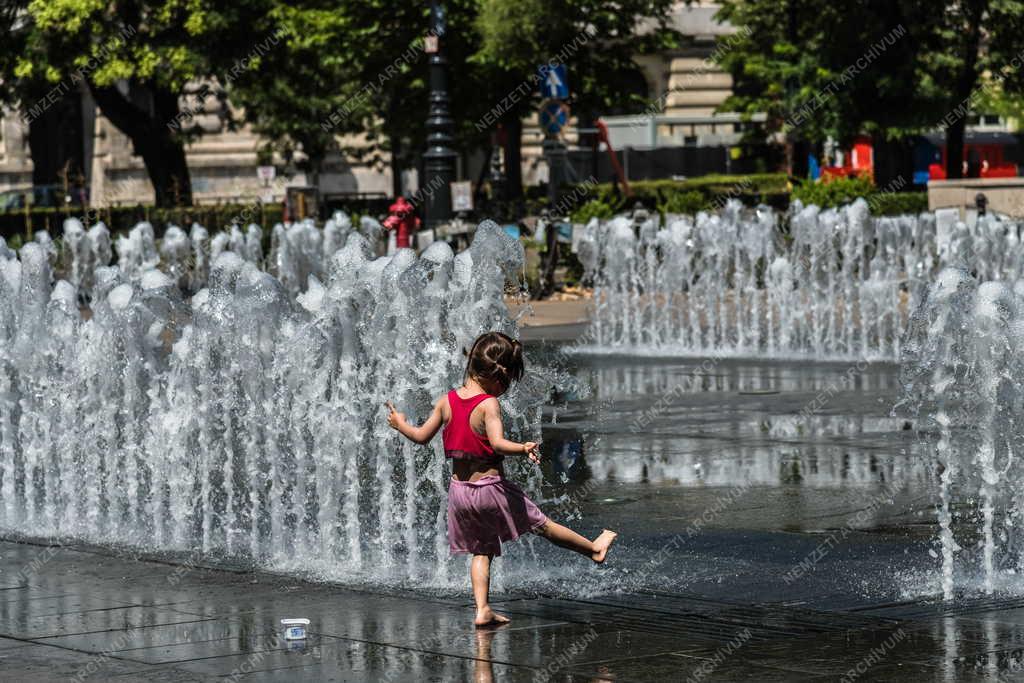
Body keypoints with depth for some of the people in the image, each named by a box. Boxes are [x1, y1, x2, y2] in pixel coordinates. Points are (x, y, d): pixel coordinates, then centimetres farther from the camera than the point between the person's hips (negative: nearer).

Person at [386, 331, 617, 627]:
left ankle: (482, 609, 5)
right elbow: (497, 443, -33)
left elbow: (421, 436, 7)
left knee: (481, 551, 15)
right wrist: (524, 449, -41)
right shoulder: (489, 405, -19)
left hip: (459, 489, 5)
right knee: (542, 524, 11)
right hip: (490, 486, -5)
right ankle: (594, 548, 28)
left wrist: (400, 424, 23)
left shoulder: (446, 401, -1)